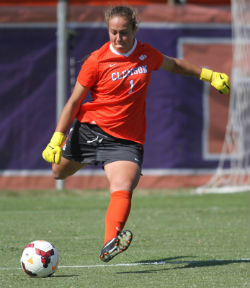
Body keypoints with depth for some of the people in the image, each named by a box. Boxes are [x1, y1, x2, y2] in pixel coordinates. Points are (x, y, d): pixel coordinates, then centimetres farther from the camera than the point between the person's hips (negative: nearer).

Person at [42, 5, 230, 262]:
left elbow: (173, 65, 27)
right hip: (91, 128, 0)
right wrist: (57, 138, -9)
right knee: (59, 172, 17)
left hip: (127, 140, 0)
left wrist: (208, 75, 27)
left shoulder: (146, 54, 3)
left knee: (123, 190, -24)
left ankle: (110, 245, -42)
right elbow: (74, 101, -3)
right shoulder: (97, 61, -7)